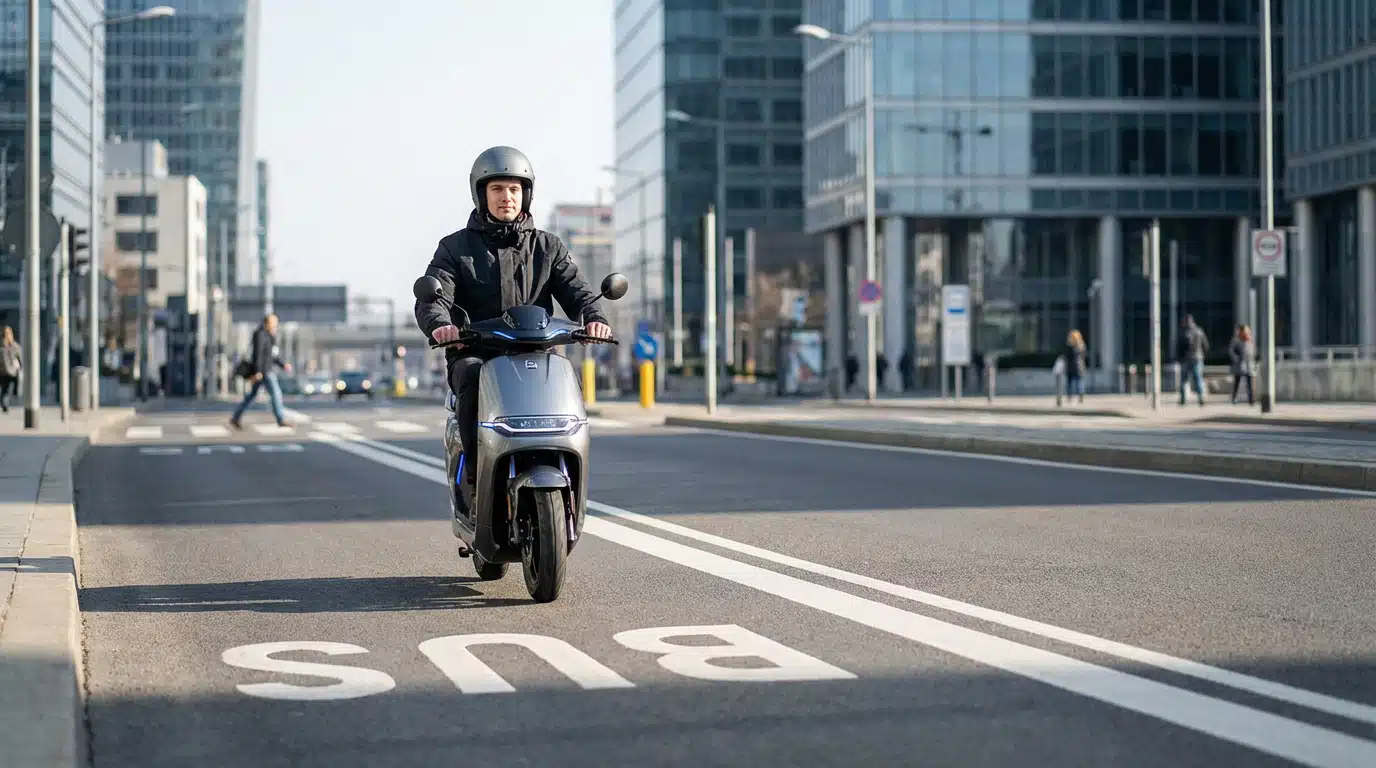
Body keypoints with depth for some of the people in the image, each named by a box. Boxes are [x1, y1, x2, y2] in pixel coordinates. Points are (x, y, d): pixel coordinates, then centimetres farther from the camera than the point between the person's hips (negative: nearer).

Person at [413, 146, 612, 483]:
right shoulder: (456, 247, 11)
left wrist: (594, 318, -21)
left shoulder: (548, 247, 17)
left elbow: (575, 290, 4)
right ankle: (476, 469, -31)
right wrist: (439, 325, -29)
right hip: (475, 354, -1)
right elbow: (432, 297, -4)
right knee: (473, 377, -35)